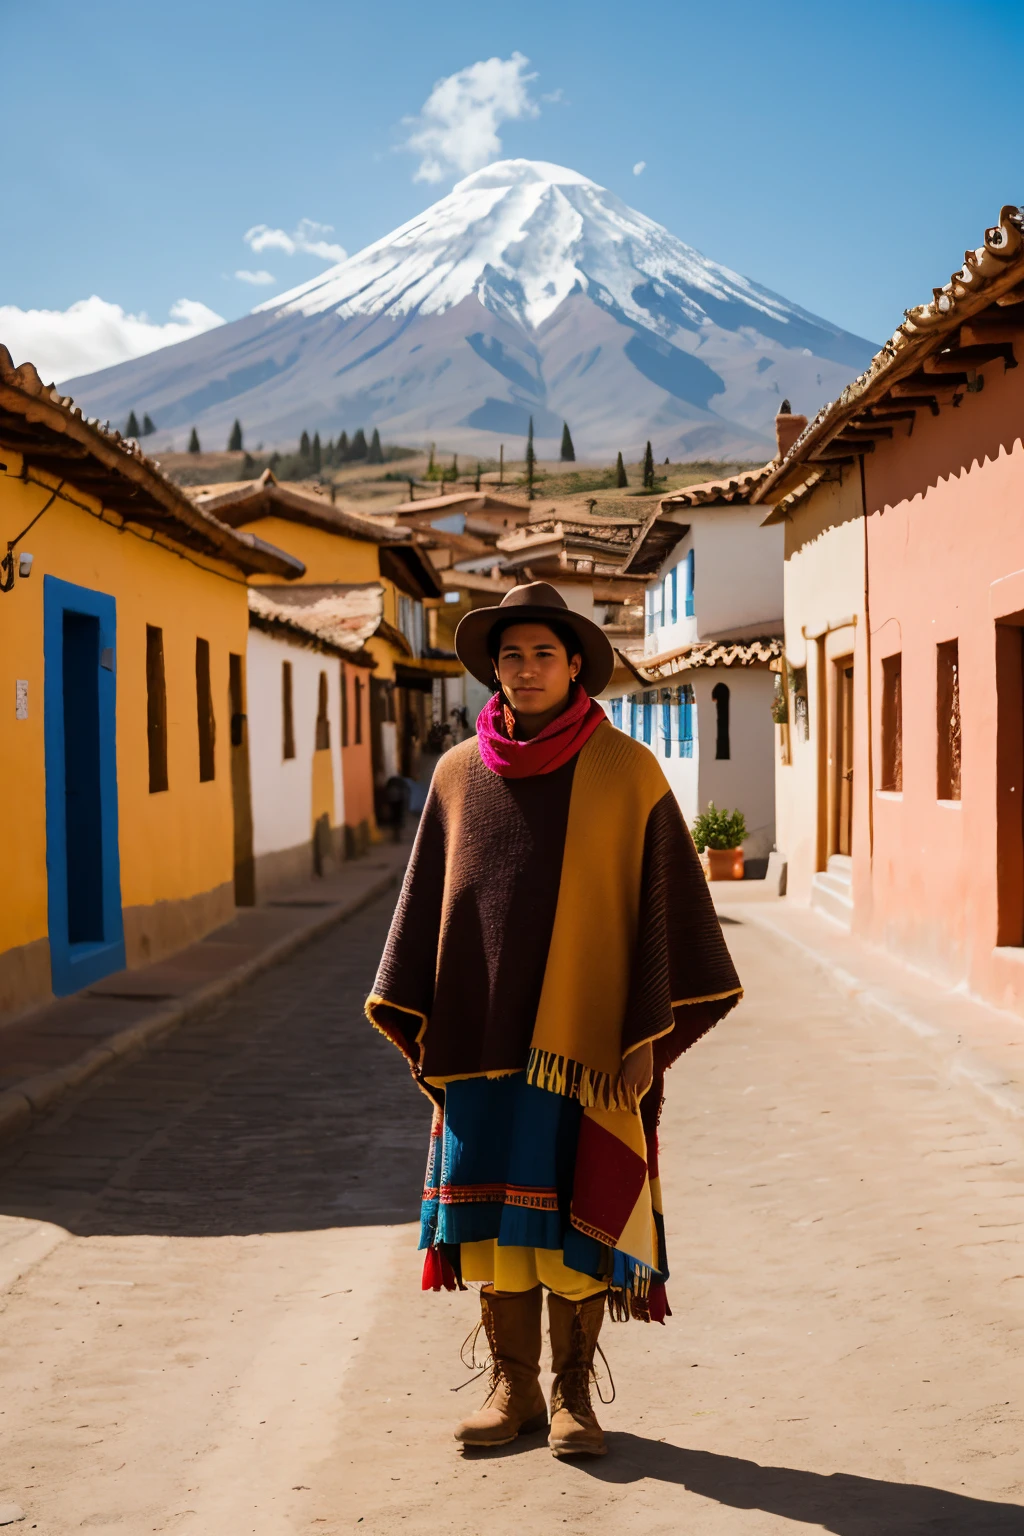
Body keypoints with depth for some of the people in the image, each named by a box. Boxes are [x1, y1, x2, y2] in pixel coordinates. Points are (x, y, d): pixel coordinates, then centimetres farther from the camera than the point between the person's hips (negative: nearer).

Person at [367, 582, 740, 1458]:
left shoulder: (626, 771, -4)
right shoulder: (459, 775, 5)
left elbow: (663, 902, -5)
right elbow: (428, 901, 9)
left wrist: (649, 1036, -10)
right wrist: (419, 1028, 4)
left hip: (585, 1032, -3)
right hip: (486, 1031, 3)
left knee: (577, 1213, 1)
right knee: (496, 1212, 5)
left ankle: (574, 1393, 15)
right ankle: (513, 1387, 18)